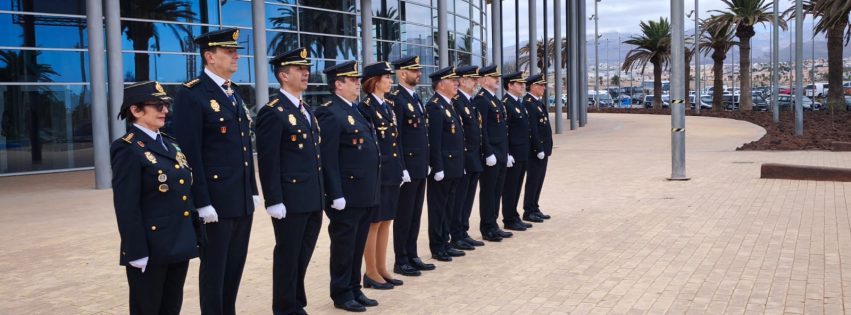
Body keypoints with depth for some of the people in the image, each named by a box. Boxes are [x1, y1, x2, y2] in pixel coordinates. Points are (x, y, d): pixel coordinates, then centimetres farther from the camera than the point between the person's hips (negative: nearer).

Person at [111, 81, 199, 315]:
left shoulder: (170, 144, 13)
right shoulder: (128, 150, -11)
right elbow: (127, 209, -16)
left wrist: (192, 237, 14)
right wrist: (137, 253, -18)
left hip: (179, 246, 7)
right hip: (150, 250, -7)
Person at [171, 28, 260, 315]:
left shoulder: (235, 93, 14)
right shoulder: (191, 95, -11)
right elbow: (190, 153, -16)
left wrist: (252, 190, 14)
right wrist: (202, 202, -18)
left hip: (243, 199, 8)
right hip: (216, 201, -8)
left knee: (235, 266, 15)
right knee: (214, 268, 4)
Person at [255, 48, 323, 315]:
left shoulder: (306, 111, 16)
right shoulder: (272, 112, -12)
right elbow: (268, 162, -16)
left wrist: (320, 195, 16)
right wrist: (274, 201, -19)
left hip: (313, 201, 8)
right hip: (290, 202, -8)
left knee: (302, 257, 17)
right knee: (288, 258, 5)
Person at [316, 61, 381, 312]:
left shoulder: (354, 110, 16)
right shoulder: (330, 114, -14)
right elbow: (328, 159, -19)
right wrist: (336, 195, -21)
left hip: (365, 194, 9)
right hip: (347, 195, -9)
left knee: (358, 245, 16)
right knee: (344, 246, 3)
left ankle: (355, 289, 26)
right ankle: (341, 294, 14)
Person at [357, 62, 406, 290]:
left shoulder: (389, 106, 13)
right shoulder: (365, 108, -12)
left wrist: (401, 168, 12)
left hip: (392, 172, 8)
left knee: (386, 221, 12)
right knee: (374, 223, 0)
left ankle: (382, 269, 20)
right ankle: (371, 273, 9)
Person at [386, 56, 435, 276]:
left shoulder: (416, 98, 15)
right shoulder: (395, 99, -13)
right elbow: (394, 138, -17)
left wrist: (426, 164, 15)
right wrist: (401, 168, -19)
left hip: (420, 168, 8)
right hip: (407, 168, -8)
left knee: (415, 215, 14)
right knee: (404, 216, 1)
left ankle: (412, 256, 22)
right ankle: (401, 261, 10)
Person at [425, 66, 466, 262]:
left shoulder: (448, 104, 15)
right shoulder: (434, 106, -14)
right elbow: (434, 140, -19)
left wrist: (460, 165, 17)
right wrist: (438, 168, -21)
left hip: (453, 167, 9)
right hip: (442, 167, -9)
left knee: (448, 207, 15)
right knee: (438, 207, 1)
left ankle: (444, 244, 23)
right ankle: (437, 248, 10)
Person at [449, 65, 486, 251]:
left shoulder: (472, 102, 16)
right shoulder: (455, 102, -14)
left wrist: (479, 156, 16)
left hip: (474, 160, 9)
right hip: (463, 160, -9)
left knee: (468, 199, 13)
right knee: (459, 200, -1)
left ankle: (464, 234, 22)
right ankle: (456, 238, 6)